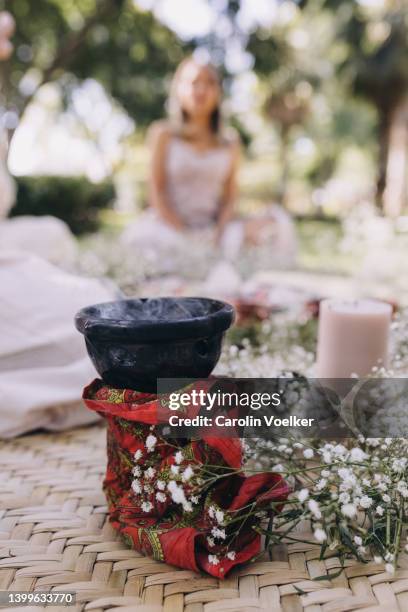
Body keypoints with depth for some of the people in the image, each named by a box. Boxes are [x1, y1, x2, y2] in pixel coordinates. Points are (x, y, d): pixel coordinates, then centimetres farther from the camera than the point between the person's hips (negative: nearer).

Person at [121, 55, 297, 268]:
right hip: (170, 225, -2)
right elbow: (157, 194, -3)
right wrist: (186, 236, -15)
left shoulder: (230, 142, 11)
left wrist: (219, 234, -13)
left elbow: (230, 197, 7)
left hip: (212, 227, 2)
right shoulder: (163, 134, 4)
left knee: (275, 220, -20)